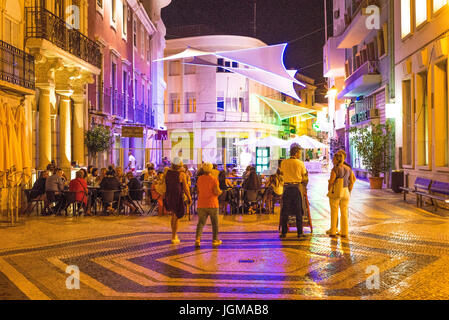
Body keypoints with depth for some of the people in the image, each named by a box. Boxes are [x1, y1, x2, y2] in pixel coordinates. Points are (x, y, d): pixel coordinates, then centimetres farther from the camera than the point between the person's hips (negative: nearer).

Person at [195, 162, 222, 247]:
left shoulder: (199, 179, 3)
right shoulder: (214, 179, -11)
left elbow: (198, 191, 10)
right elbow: (217, 192, -15)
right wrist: (220, 191, 6)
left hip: (201, 204, 3)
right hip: (212, 204, -3)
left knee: (201, 222, 7)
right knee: (215, 223, 11)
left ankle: (198, 238, -10)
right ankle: (215, 240, 17)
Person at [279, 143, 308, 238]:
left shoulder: (283, 162, 2)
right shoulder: (300, 163, -3)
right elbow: (304, 178, 3)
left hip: (286, 187, 2)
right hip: (297, 187, -2)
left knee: (285, 210, 5)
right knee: (298, 211, 4)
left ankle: (283, 232, 5)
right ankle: (300, 232, 6)